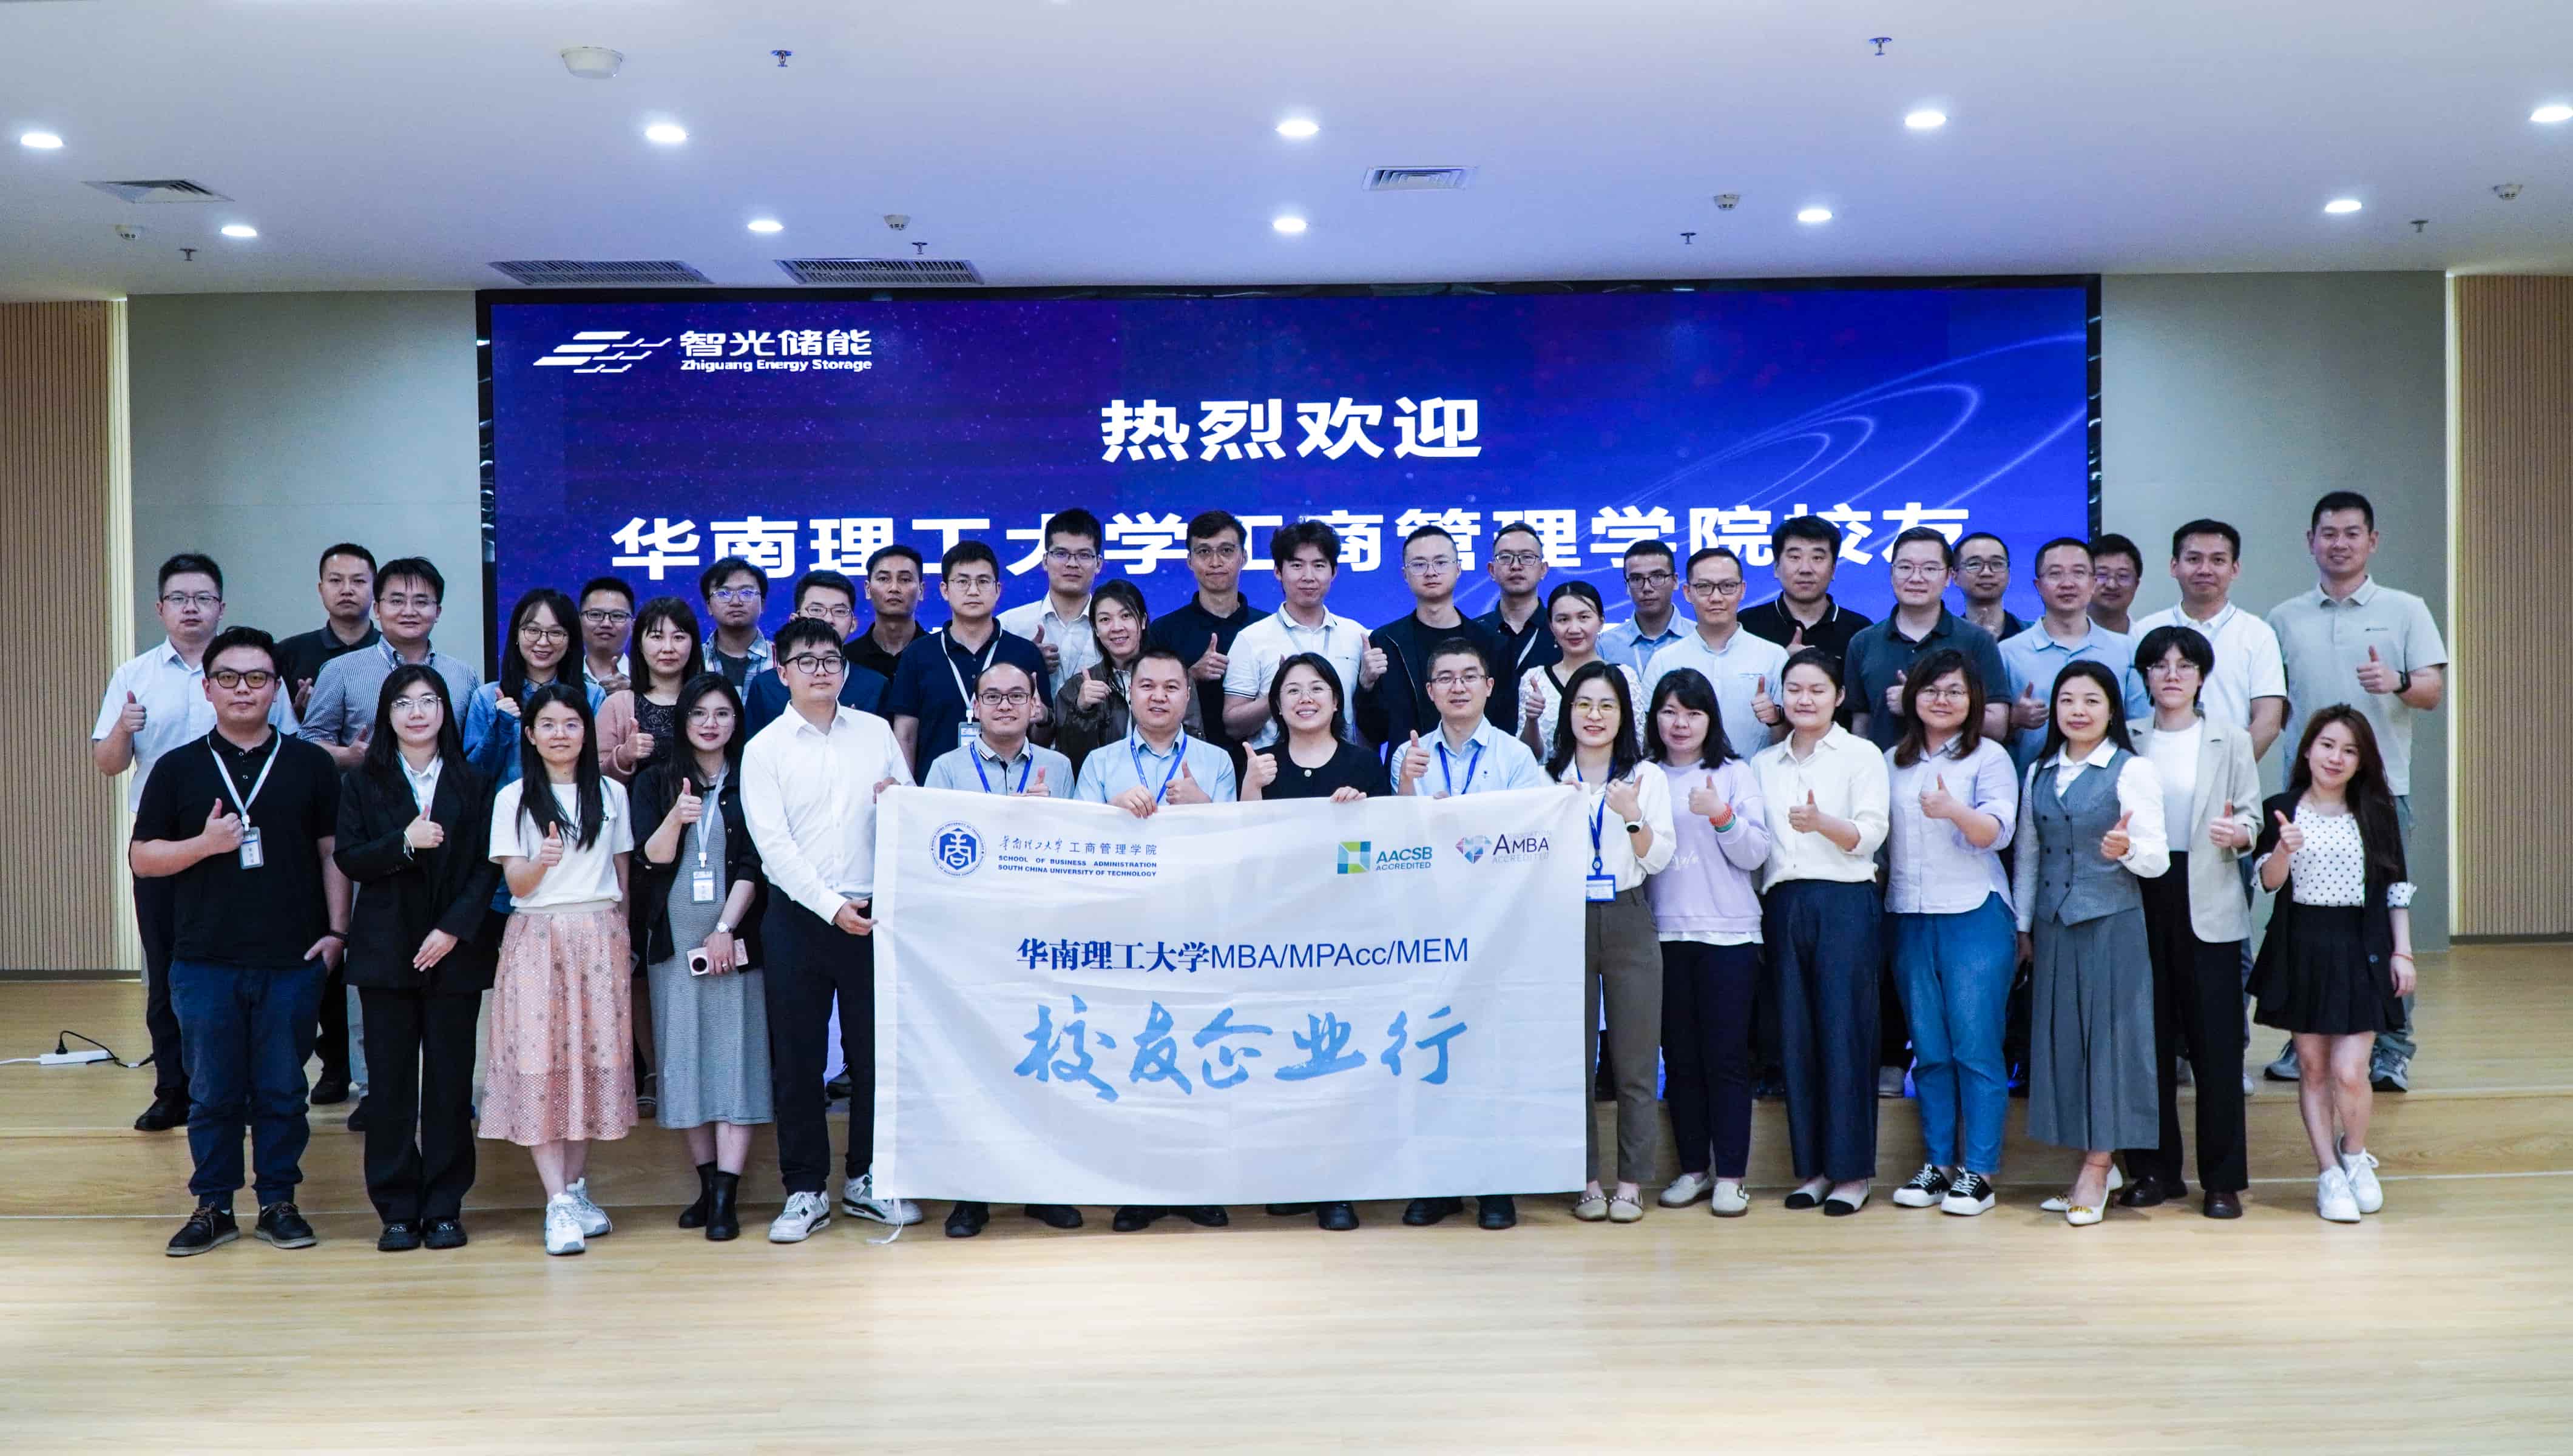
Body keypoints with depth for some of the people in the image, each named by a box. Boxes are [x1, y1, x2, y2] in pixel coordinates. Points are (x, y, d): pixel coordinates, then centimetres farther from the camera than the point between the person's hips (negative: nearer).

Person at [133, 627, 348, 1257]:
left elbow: (333, 851, 6)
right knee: (213, 1092, 8)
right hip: (204, 962, 1)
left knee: (282, 1091, 7)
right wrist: (204, 844, -14)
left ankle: (278, 1201, 18)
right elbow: (142, 858, 5)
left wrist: (336, 930, -2)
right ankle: (213, 1206, 19)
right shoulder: (177, 768, 5)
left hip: (292, 961, 0)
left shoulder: (310, 764, 5)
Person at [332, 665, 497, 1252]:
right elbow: (347, 859, -1)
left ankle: (444, 1207, 11)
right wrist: (404, 843, -18)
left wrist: (455, 928, -11)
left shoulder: (473, 784, 5)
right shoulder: (362, 784, 7)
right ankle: (397, 1209, 11)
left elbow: (487, 866, -1)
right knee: (389, 1081, 2)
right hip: (385, 951, 1)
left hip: (455, 951, 0)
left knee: (450, 1080, 3)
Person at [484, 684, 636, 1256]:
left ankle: (577, 1190, 12)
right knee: (538, 1061, -8)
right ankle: (559, 1202, -9)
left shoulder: (611, 794, 10)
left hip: (600, 938, 2)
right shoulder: (513, 798, 4)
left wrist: (623, 938, 11)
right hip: (537, 938, -2)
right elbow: (516, 883, -2)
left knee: (596, 1056, 1)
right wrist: (541, 861, -22)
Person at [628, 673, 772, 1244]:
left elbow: (754, 865, -1)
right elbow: (651, 858, -2)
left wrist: (726, 929, -11)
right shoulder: (655, 783, 9)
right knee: (684, 1057, 3)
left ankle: (726, 1195, -6)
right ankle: (706, 1183, 12)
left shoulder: (750, 783, 4)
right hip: (674, 938, 2)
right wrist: (676, 818, -21)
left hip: (734, 936, -2)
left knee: (734, 1054, -6)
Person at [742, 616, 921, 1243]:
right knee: (796, 1056, 3)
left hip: (873, 911, 2)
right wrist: (831, 907, -17)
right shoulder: (765, 749, 1)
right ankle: (805, 1191, 13)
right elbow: (773, 843, -8)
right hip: (799, 916, -2)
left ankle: (866, 1180, 21)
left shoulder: (875, 731, 9)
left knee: (874, 1048, 7)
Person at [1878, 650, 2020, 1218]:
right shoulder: (1893, 761, 14)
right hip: (1909, 918, 4)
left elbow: (1998, 831, -13)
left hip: (1975, 915, -4)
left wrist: (1953, 810, -30)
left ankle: (1978, 1172, 2)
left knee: (1975, 1047, -4)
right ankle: (1938, 1165, 15)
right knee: (1929, 1050, 8)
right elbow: (1876, 834, 19)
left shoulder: (1989, 757, 1)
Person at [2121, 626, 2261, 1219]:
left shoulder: (2231, 739, 7)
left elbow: (2252, 818, 2)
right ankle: (2154, 1169, 16)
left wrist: (2236, 832, -19)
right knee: (2149, 1040, 5)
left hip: (2208, 906, -1)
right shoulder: (2126, 739, 9)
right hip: (2141, 902, 1)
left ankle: (2223, 1178, 7)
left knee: (2216, 1042, -2)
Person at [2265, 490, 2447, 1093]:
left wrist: (2398, 683, -21)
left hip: (2382, 788, -2)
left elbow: (2434, 692, -1)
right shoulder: (2284, 619, 12)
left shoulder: (2406, 611, 6)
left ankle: (2392, 1048, 7)